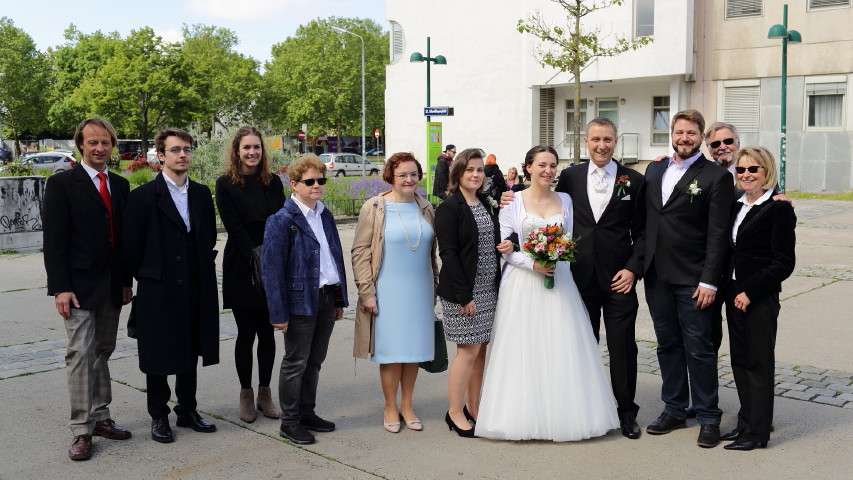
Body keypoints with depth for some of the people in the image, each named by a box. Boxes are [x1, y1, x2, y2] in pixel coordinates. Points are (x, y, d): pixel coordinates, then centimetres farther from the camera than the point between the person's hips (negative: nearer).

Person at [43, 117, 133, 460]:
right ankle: (82, 431, -1)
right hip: (80, 286, -5)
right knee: (81, 353, -7)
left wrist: (127, 281, 12)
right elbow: (54, 241, -9)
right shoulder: (62, 184, -4)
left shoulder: (120, 185, 12)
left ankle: (100, 418, 20)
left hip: (112, 287, 5)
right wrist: (60, 287, -15)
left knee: (102, 353, 12)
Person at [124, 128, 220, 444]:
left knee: (191, 351, 13)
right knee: (158, 356, 6)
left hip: (195, 289, 5)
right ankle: (158, 417, 19)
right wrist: (148, 277, -1)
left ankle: (188, 411, 26)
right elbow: (132, 247, -4)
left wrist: (203, 272, 8)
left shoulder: (201, 193, 8)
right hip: (159, 291, -4)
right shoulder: (144, 196, -7)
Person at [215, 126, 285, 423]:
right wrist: (257, 258, -15)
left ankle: (265, 392, 19)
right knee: (246, 332, 2)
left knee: (267, 331, 7)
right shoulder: (226, 185, -1)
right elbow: (234, 229, -7)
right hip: (242, 269, -3)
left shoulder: (273, 182, 8)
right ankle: (246, 395, 16)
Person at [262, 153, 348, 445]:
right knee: (296, 363, 4)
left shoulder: (326, 216, 11)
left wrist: (340, 299, 13)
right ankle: (290, 422, 17)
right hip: (301, 301, -7)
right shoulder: (281, 220, -12)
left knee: (315, 360, 16)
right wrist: (278, 312, -17)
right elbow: (271, 268, -14)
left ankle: (307, 413, 30)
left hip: (326, 298, 7)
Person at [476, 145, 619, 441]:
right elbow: (504, 247, -3)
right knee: (523, 349, -2)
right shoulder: (513, 202, 0)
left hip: (559, 282, 3)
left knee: (562, 349, 1)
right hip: (522, 284, -3)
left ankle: (561, 414, 11)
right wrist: (533, 264, -16)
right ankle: (524, 415, 7)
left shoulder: (565, 200, 11)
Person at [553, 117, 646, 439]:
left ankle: (626, 412, 19)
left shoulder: (634, 181, 1)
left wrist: (633, 268, -8)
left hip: (619, 279, -1)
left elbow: (641, 232, 1)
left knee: (622, 347, 5)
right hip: (580, 277, 2)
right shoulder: (569, 177, 5)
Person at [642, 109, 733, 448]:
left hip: (692, 279, -5)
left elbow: (718, 234, -9)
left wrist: (710, 281, -14)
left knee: (699, 349, 1)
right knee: (668, 345, 14)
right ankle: (674, 410, 26)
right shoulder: (654, 170, 12)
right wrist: (639, 265, 8)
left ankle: (708, 418, 14)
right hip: (656, 275, 5)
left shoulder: (716, 176, -5)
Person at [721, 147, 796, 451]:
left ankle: (758, 432, 10)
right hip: (734, 294, 7)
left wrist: (750, 292, -15)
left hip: (760, 297, -7)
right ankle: (747, 422, 25)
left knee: (759, 362, 1)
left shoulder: (779, 209, -10)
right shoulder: (737, 206, 11)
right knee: (739, 360, 13)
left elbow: (783, 264, -13)